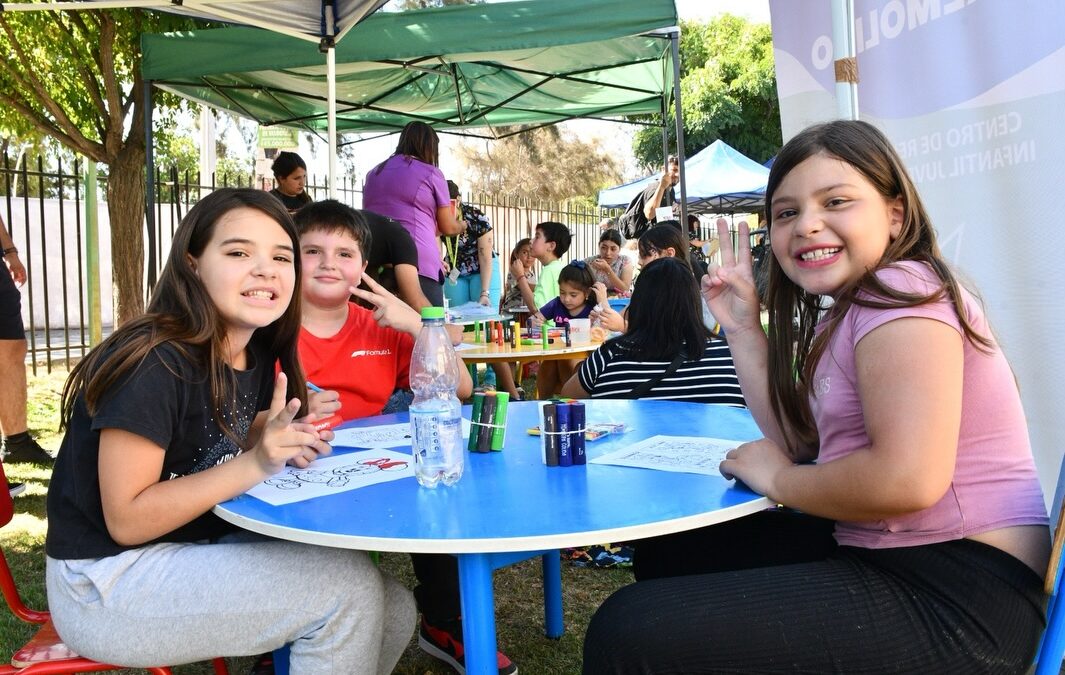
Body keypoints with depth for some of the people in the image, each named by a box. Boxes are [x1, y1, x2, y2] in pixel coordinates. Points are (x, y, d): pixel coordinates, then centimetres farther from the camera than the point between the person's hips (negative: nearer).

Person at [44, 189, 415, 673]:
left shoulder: (256, 356, 0)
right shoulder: (155, 363, -22)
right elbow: (127, 520, -20)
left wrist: (283, 445, -8)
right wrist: (254, 463, -28)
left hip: (201, 547, 7)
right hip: (109, 580, -7)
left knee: (393, 610, -3)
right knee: (349, 586, -20)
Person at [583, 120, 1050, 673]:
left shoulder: (902, 291, -17)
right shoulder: (846, 312, 14)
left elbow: (907, 478, -28)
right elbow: (800, 442, 11)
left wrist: (776, 478, -11)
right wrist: (743, 330, 5)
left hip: (954, 593, -10)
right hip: (881, 553, 10)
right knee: (666, 555, 18)